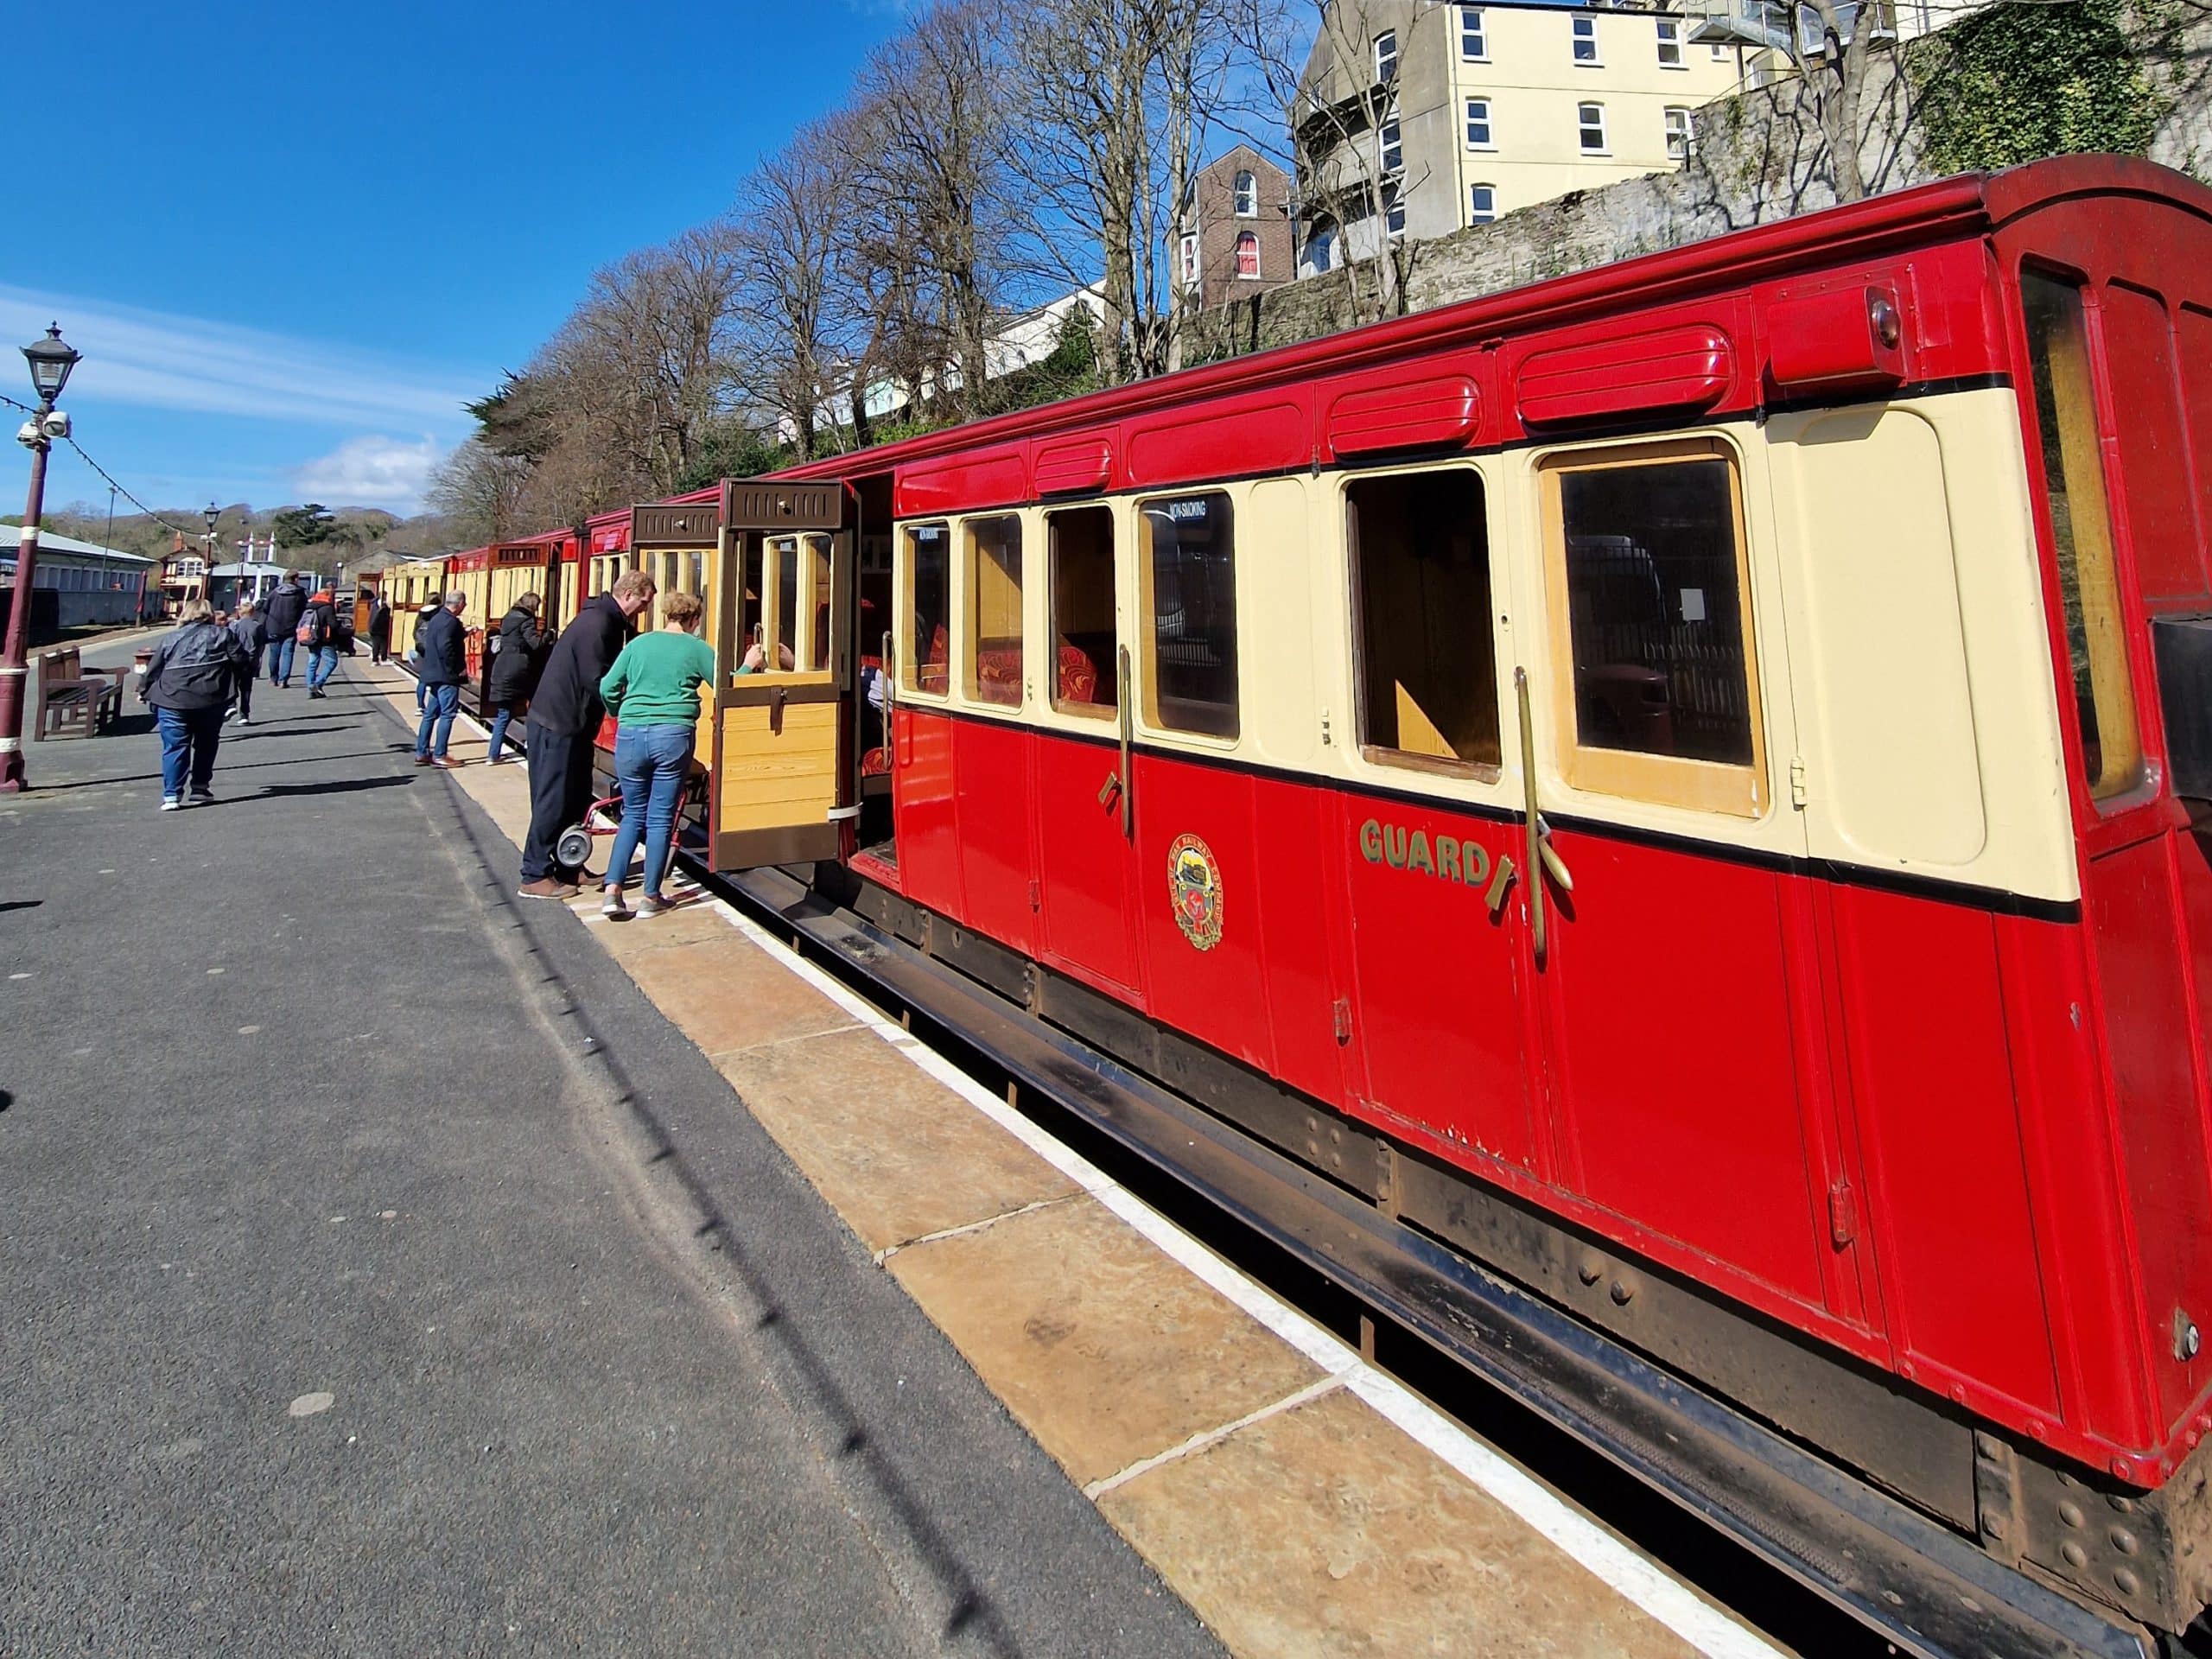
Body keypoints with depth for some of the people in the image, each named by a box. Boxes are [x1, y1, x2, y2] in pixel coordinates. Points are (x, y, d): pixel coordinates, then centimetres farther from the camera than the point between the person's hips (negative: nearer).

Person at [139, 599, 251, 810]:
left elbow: (153, 668, 13)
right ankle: (200, 788, 19)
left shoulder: (170, 639, 12)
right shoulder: (223, 635, 7)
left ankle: (171, 795, 1)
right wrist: (232, 686, 15)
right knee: (206, 745, 15)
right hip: (211, 701, -1)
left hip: (173, 700, 1)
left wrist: (144, 691, 28)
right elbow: (241, 661, -1)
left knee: (174, 747, 5)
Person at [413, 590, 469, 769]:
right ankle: (439, 755, -4)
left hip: (432, 674, 10)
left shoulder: (436, 618, 14)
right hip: (447, 676, -10)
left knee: (430, 714, 13)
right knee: (447, 714, -5)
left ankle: (421, 752, 17)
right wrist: (458, 669, -17)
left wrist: (463, 634, 25)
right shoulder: (450, 621, -16)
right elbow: (446, 648, -25)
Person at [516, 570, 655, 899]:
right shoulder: (596, 624, -20)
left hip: (573, 721, 10)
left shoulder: (608, 622, 12)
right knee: (553, 800, -4)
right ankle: (535, 876, 5)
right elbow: (597, 683, -24)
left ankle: (568, 867, 24)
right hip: (557, 723, -10)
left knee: (577, 797, 15)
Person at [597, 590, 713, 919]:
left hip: (630, 735, 3)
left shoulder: (639, 643, 12)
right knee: (661, 818, 5)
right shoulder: (697, 648, 4)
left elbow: (607, 688, 9)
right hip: (673, 736, -3)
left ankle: (612, 890, 6)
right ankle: (651, 898, 11)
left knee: (633, 814, 16)